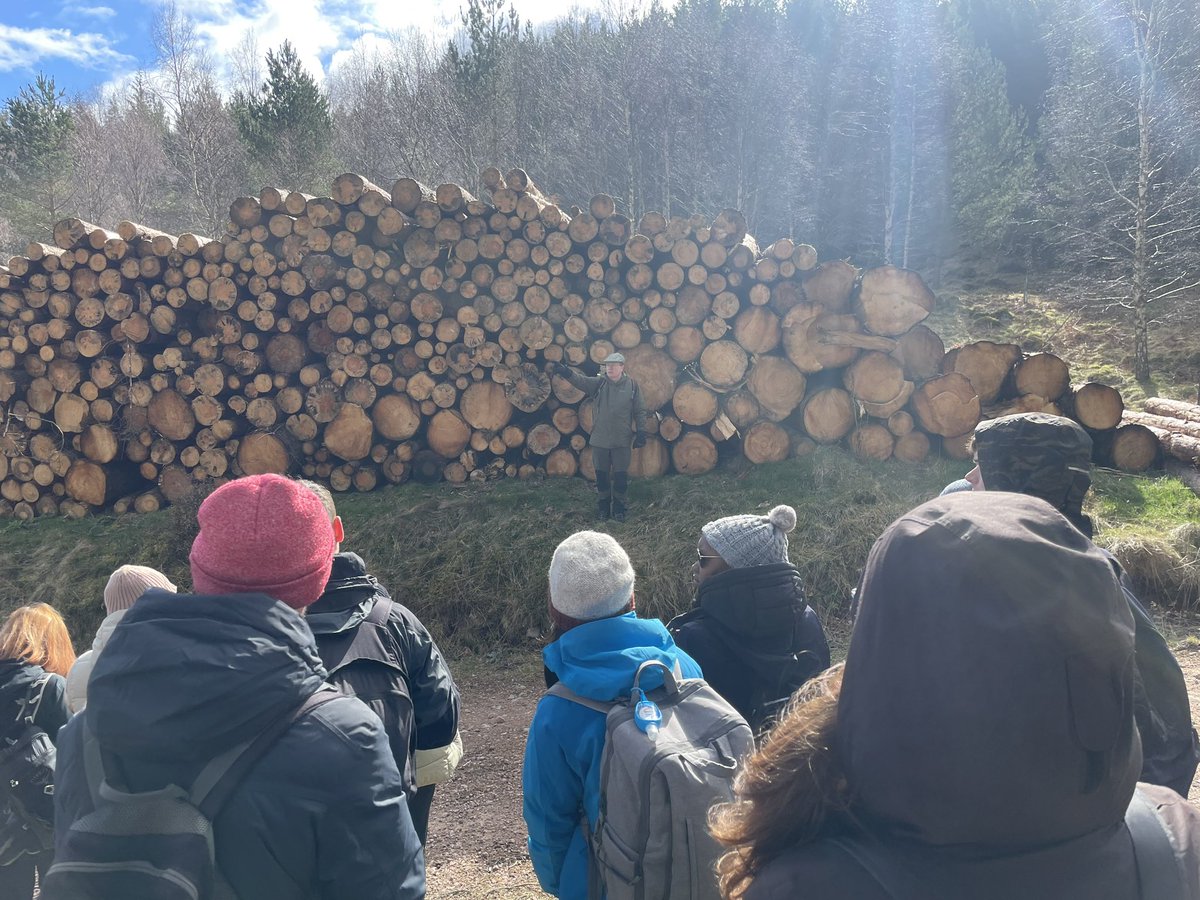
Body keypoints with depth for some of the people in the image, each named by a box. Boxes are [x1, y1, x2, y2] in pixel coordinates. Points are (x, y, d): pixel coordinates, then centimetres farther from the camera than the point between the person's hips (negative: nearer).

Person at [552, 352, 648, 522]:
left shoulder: (632, 385, -2)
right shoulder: (599, 383, 1)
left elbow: (639, 411, 1)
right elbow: (581, 380, -16)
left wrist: (641, 432, -5)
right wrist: (566, 372, -34)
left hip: (622, 441, -2)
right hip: (599, 440, 2)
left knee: (621, 476, 4)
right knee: (601, 475, 10)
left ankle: (620, 507, 19)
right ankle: (604, 506, 25)